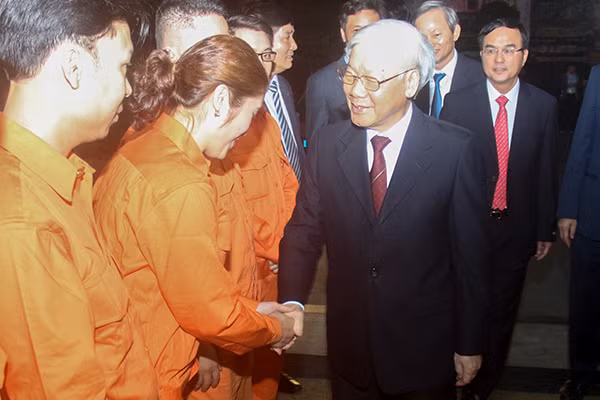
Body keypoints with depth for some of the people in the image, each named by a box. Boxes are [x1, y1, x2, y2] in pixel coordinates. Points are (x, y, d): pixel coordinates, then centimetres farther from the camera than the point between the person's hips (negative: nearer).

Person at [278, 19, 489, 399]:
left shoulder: (455, 149, -12)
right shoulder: (328, 144, -3)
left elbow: (470, 253, -8)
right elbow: (304, 229, -2)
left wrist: (470, 344, -3)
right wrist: (293, 301, -18)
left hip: (426, 349, -2)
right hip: (349, 343, 3)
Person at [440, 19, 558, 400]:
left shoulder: (545, 105, -3)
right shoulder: (458, 103, -7)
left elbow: (547, 170, 2)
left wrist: (546, 228, 4)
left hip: (516, 228, 1)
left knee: (501, 312, 15)